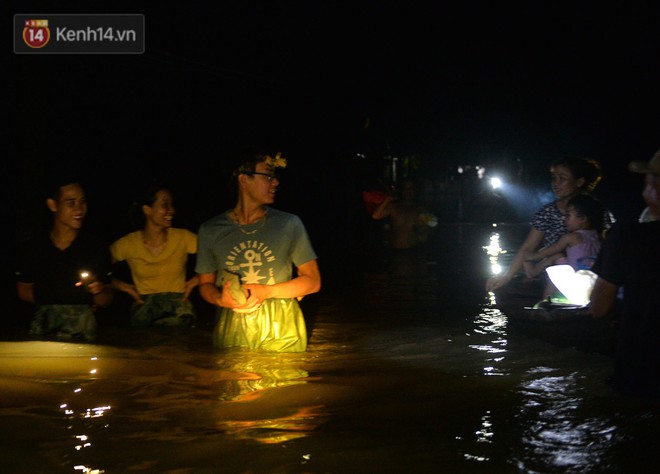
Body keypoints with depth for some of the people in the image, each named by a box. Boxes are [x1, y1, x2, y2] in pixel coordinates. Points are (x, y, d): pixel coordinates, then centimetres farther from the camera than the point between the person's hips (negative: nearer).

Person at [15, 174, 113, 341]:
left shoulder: (97, 248, 2)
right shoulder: (32, 248, 5)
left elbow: (106, 301, 7)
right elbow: (24, 291, 17)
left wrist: (98, 291, -14)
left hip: (82, 331, -1)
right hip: (43, 328, 1)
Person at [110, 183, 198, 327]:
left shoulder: (183, 238, -1)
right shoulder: (129, 243, 0)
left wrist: (196, 280, -8)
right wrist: (123, 286, -3)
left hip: (178, 301, 0)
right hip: (144, 303, 0)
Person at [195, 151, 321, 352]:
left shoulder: (289, 224, 2)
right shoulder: (210, 230, 4)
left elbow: (313, 281, 2)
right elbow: (205, 284, 12)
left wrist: (266, 292, -13)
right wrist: (220, 300, -12)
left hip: (282, 334, 0)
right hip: (232, 333, 0)